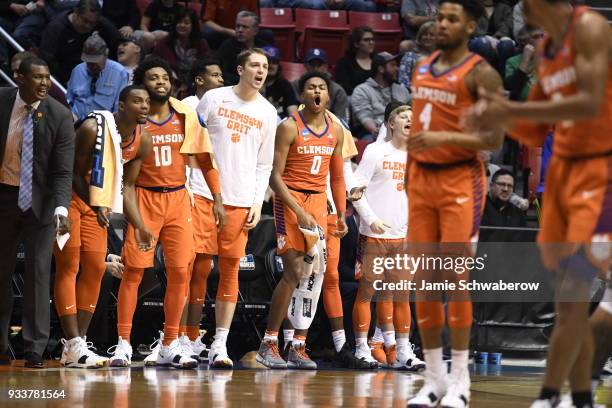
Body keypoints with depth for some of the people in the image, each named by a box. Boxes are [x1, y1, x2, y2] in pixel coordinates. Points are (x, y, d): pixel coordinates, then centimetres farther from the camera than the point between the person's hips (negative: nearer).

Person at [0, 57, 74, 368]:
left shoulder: (60, 116, -13)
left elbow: (64, 170, -15)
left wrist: (61, 209, -29)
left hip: (40, 199, -2)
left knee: (38, 272, -6)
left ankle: (35, 349, -2)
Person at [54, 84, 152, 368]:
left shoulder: (143, 142, -3)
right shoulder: (93, 127, -23)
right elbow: (75, 173, -16)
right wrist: (94, 206, -23)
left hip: (96, 203, 7)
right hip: (70, 196, -7)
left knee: (95, 268, 2)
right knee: (69, 267, -10)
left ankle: (77, 344, 8)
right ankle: (73, 346, -13)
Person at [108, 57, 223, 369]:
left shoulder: (185, 116, 4)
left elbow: (205, 158, 11)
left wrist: (217, 199, 5)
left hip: (178, 198, 3)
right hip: (144, 198, -3)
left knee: (180, 271, 0)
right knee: (133, 270, -6)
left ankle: (170, 346, 8)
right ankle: (123, 343, 0)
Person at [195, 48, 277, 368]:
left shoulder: (268, 113, 9)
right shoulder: (214, 99, 2)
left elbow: (264, 164, 12)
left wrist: (258, 203, 2)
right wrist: (186, 186, -3)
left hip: (241, 202, 2)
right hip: (204, 195, -2)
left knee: (230, 272, 1)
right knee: (200, 267, -4)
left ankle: (220, 346, 3)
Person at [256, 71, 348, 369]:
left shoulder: (336, 131, 10)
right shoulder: (289, 127, -9)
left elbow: (337, 177, 18)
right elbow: (275, 176, -12)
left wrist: (342, 215, 10)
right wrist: (299, 212, -19)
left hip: (319, 202, 6)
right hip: (290, 200, -6)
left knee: (313, 275, 1)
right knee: (294, 274, -12)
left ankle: (298, 347, 6)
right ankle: (268, 344, -5)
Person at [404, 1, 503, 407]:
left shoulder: (481, 73, -8)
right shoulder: (423, 67, 13)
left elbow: (494, 139, -14)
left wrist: (444, 138, -25)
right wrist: (408, 174, 19)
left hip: (460, 180, -6)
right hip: (422, 178, 6)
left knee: (454, 278, -8)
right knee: (424, 281, 4)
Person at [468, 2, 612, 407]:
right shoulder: (545, 49, 15)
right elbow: (535, 133, 21)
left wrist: (510, 111, -23)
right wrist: (501, 117, 0)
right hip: (563, 168, 9)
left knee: (571, 296, -13)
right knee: (570, 296, 8)